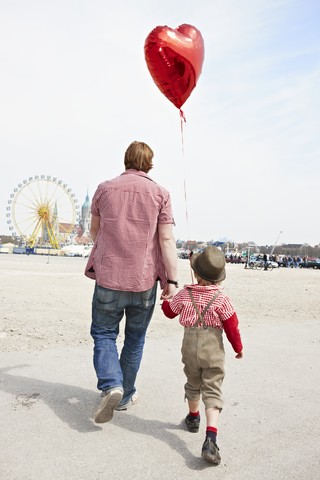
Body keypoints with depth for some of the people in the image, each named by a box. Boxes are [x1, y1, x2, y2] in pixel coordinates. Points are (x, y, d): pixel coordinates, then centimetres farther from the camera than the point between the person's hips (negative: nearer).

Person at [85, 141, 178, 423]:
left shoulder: (105, 189, 3)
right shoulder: (160, 193, -1)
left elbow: (94, 232, 13)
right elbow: (167, 239, -8)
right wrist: (172, 279, -5)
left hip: (108, 276, 0)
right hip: (145, 280, 1)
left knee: (103, 334, 14)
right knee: (135, 339, 16)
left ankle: (111, 385, -6)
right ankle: (126, 396, 27)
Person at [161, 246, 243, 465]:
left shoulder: (184, 295, -5)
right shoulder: (222, 299, -12)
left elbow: (169, 312, 12)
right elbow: (232, 327, -6)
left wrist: (165, 298, 33)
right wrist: (238, 348, 10)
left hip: (190, 347, 3)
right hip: (213, 349, -2)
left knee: (193, 384, 25)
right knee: (213, 391, 1)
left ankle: (193, 418, 47)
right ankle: (211, 439, -10)